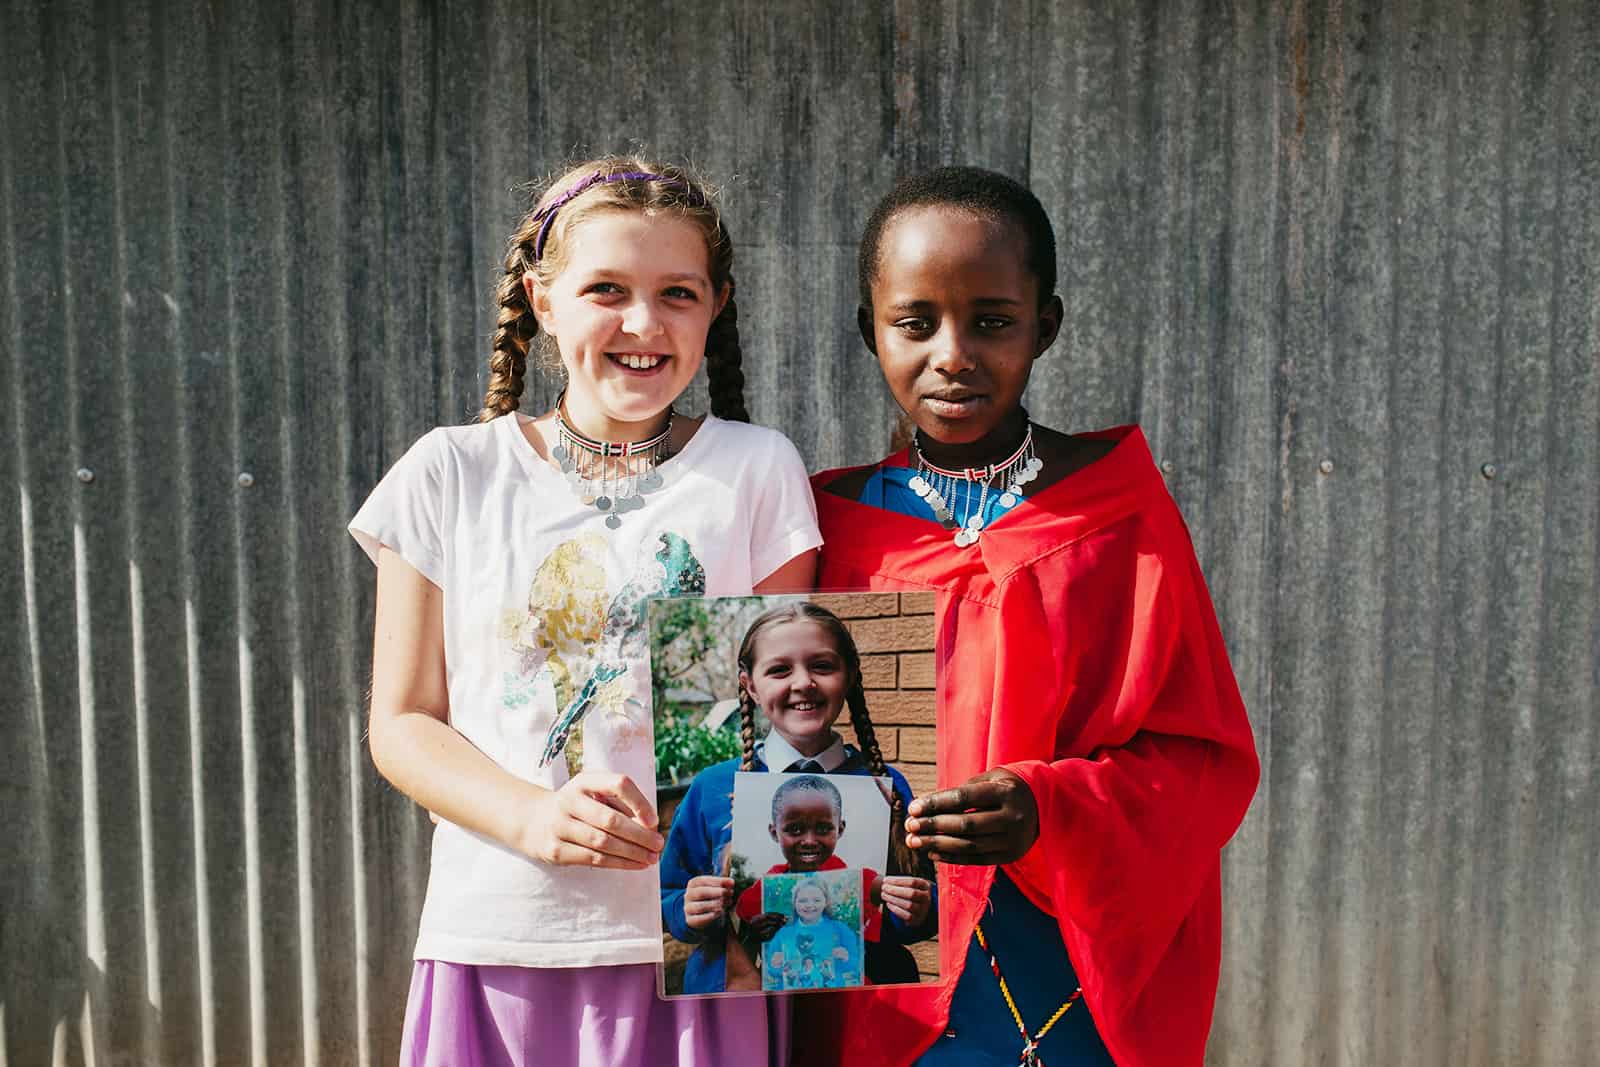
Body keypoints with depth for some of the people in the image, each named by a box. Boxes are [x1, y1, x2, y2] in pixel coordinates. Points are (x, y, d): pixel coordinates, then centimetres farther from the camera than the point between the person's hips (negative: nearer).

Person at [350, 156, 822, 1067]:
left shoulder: (756, 470, 1)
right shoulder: (452, 476, 2)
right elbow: (403, 723, 3)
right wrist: (532, 817, -14)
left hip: (690, 943, 0)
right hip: (499, 941, 1)